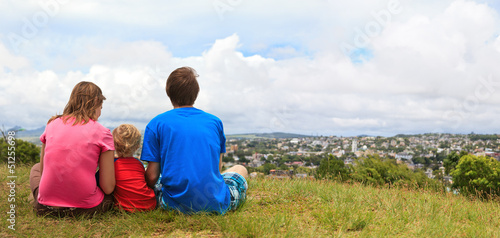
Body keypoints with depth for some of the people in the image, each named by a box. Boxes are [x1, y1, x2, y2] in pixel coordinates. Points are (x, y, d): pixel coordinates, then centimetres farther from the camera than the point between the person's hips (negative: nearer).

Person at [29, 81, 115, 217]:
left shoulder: (52, 124, 3)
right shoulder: (102, 132, -8)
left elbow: (43, 170, 12)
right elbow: (108, 188, -10)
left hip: (47, 205, 3)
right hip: (86, 207, -2)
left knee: (36, 168, 33)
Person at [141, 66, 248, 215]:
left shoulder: (156, 124, -2)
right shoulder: (215, 121, 5)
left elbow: (152, 176, -4)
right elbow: (218, 167, 11)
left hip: (176, 206, -1)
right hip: (217, 205, 2)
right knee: (240, 170, 31)